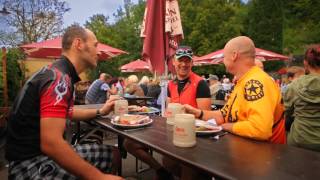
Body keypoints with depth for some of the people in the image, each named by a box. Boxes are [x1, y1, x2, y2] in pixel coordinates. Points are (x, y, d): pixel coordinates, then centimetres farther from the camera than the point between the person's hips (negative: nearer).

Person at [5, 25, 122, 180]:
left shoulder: (60, 74, 10)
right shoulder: (59, 78, -22)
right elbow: (50, 144, -31)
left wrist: (100, 112, 17)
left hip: (48, 153, 10)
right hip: (31, 162, -9)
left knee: (113, 154, 10)